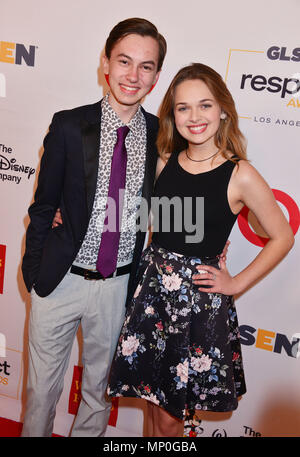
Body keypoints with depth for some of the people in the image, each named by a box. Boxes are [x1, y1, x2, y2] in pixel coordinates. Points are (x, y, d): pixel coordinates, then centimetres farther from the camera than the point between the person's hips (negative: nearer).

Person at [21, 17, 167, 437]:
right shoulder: (69, 126, -8)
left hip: (118, 285, 2)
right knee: (42, 386, 16)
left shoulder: (161, 136, -4)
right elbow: (43, 206, -2)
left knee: (99, 386, 21)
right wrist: (33, 271, -2)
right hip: (61, 278, -1)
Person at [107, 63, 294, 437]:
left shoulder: (240, 175, -11)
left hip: (200, 299, -3)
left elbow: (282, 238, -2)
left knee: (169, 418, 11)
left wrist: (236, 283, -4)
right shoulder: (164, 162, 2)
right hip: (151, 289, 4)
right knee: (157, 410, 16)